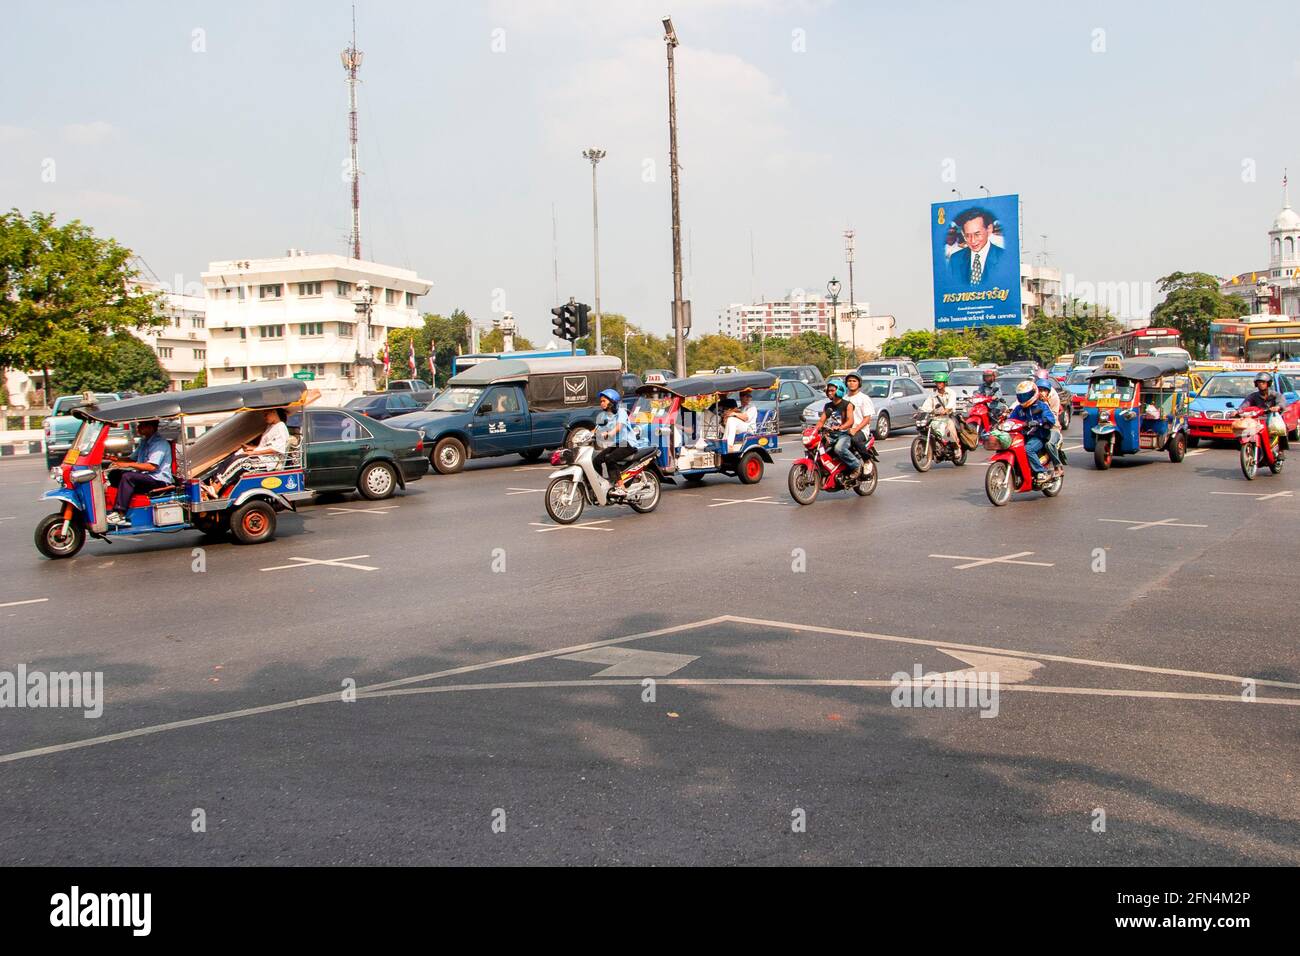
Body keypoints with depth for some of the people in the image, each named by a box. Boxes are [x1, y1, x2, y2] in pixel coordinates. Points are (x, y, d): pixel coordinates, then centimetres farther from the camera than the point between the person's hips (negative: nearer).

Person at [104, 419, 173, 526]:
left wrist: (129, 465, -21)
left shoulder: (160, 443, -13)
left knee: (127, 477, -28)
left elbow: (152, 466, -22)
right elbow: (134, 459, 25)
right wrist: (117, 459, 6)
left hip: (159, 479, -10)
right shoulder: (144, 441, 18)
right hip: (144, 476, 10)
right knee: (114, 474, 1)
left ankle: (120, 515, -30)